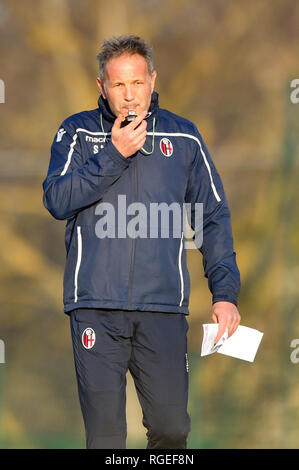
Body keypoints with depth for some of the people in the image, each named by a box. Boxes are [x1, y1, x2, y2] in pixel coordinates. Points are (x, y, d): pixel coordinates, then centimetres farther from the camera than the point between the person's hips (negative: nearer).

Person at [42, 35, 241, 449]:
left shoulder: (184, 138, 11)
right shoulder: (77, 133, 9)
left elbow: (214, 217, 12)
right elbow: (57, 200, -5)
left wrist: (225, 292, 3)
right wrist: (114, 154, -11)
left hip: (163, 306, 1)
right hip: (96, 306, -1)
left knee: (171, 427, -2)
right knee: (105, 432, -2)